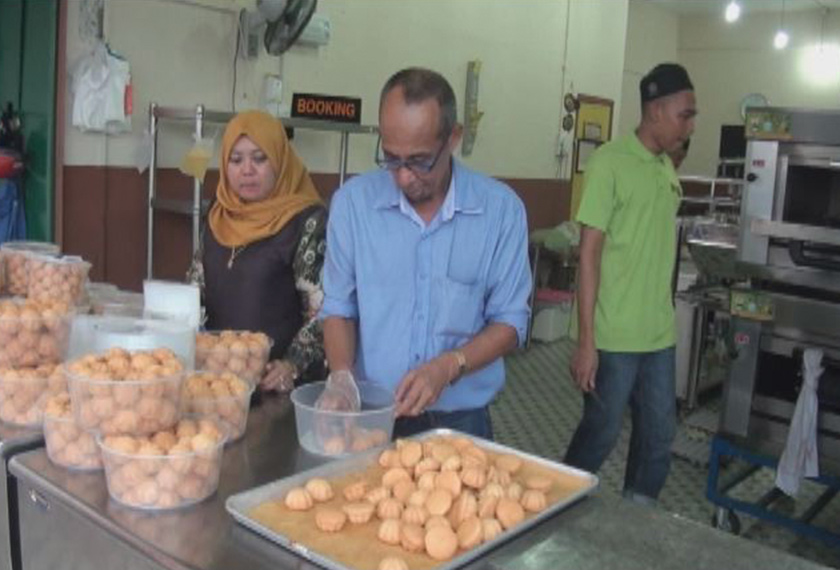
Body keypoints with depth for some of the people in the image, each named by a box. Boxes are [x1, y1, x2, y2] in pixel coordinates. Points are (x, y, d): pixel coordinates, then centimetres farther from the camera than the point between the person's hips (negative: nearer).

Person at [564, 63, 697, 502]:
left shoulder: (667, 169, 10)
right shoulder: (610, 163, -12)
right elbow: (589, 252, -15)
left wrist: (664, 317, 18)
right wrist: (586, 340, -17)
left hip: (659, 334, 7)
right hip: (613, 335, -7)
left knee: (659, 436, 14)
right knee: (601, 434, 6)